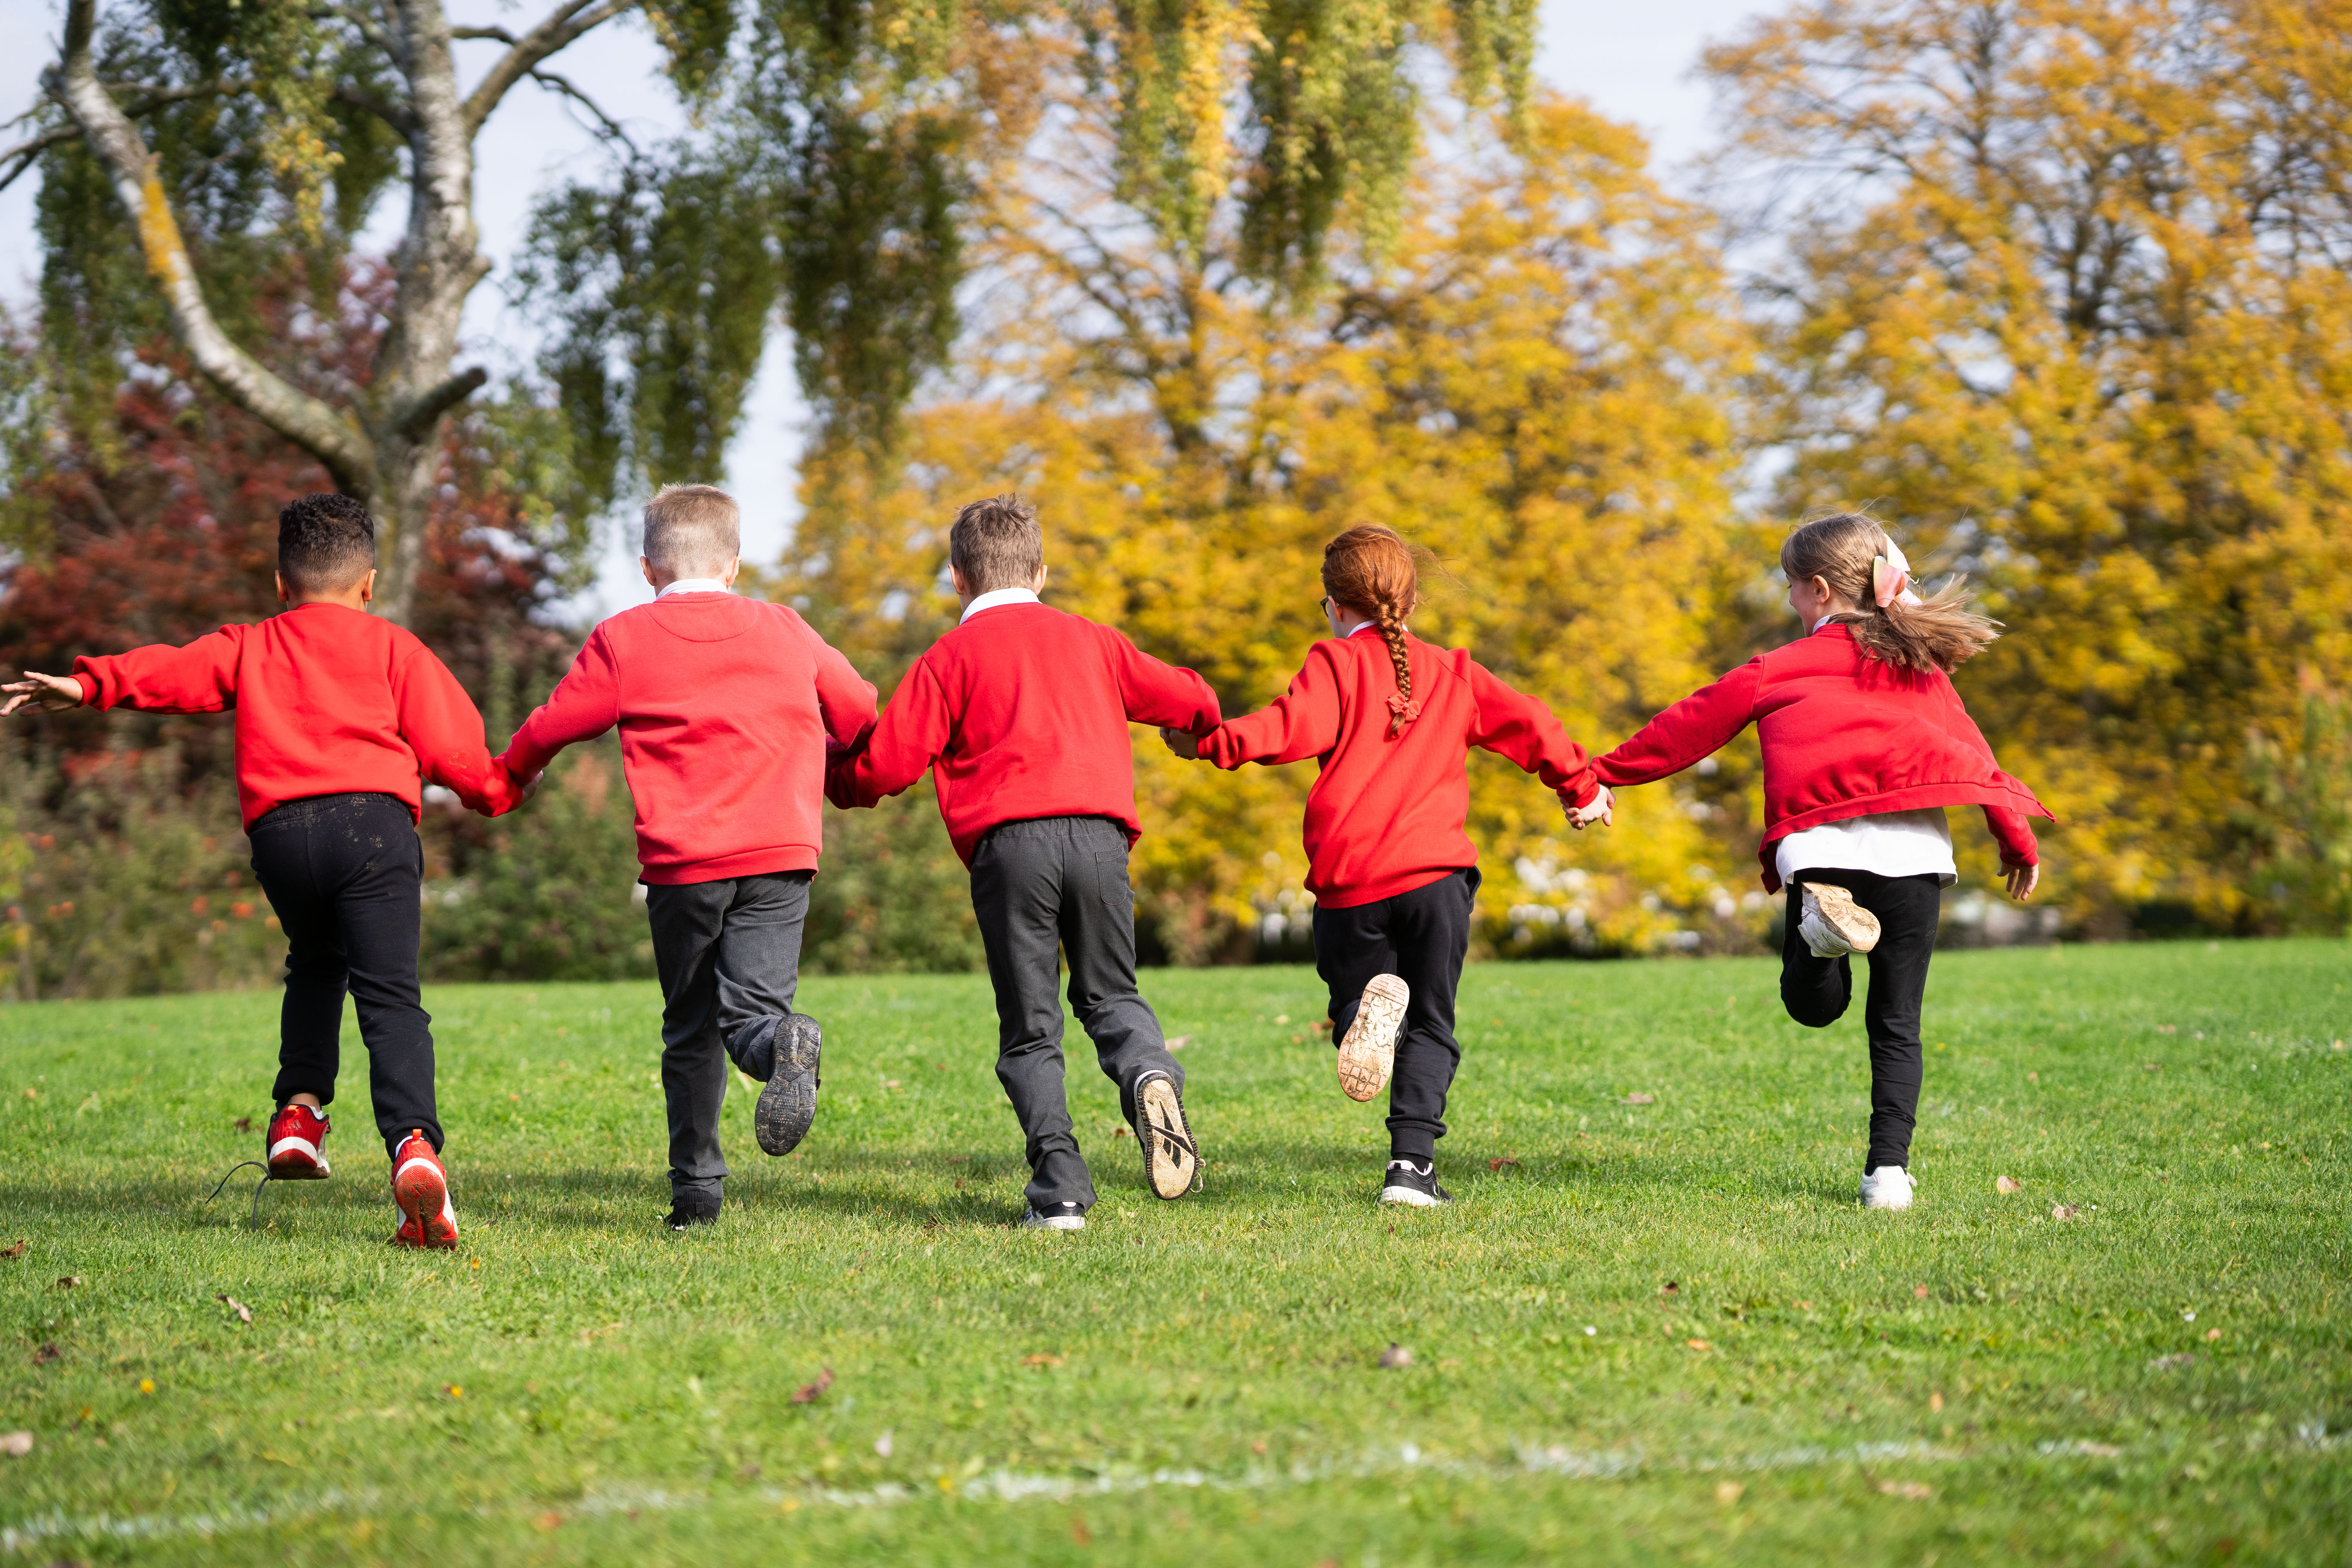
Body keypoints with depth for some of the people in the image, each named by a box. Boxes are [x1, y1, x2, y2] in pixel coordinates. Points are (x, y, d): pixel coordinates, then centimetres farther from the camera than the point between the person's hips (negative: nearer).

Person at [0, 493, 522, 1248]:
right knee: (390, 995, -11)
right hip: (372, 820, -2)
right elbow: (448, 741, 13)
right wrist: (499, 790, 29)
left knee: (314, 963, 31)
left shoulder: (250, 648, 23)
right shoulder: (393, 648, 18)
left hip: (279, 831, 2)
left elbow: (174, 671, 8)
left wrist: (90, 685, 2)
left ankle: (300, 1107, 18)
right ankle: (412, 1143, -31)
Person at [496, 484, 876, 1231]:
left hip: (682, 861, -1)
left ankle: (695, 1187, 9)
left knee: (690, 1028, 12)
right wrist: (827, 758, 44)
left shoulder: (624, 640, 6)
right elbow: (860, 713, 22)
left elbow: (551, 727, 11)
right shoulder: (785, 631, 14)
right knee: (752, 1005, -4)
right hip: (781, 853, 1)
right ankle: (780, 1042, -41)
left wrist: (507, 775, 32)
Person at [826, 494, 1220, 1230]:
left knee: (1029, 1031, 5)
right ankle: (1150, 1075, -16)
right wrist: (1202, 717, 54)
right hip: (1098, 832, 2)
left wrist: (833, 777, 25)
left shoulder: (950, 657, 9)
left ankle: (1059, 1187, -9)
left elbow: (888, 762, 4)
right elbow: (1183, 698, 29)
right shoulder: (1089, 640, 21)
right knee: (1110, 994, 18)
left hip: (1007, 839, -2)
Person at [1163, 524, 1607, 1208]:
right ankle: (1412, 1162, -9)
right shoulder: (1452, 672, 16)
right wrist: (1580, 786, 31)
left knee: (1348, 993, 15)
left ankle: (1369, 1002, -22)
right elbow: (1527, 724, 18)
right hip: (1435, 871, 2)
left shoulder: (1337, 663, 5)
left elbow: (1292, 727, -12)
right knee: (1430, 1027, 8)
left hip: (1350, 879, -2)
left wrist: (1212, 742, -9)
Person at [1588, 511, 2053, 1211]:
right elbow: (1970, 752, 20)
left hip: (1821, 842, -2)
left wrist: (1606, 774, 26)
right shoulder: (1922, 668, 20)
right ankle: (1890, 1167, -3)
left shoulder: (1781, 669, 12)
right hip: (1914, 845, 2)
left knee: (1813, 1003, 8)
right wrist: (2018, 838, 26)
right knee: (1897, 1024, 10)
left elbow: (1694, 724, 17)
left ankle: (1822, 923, -24)